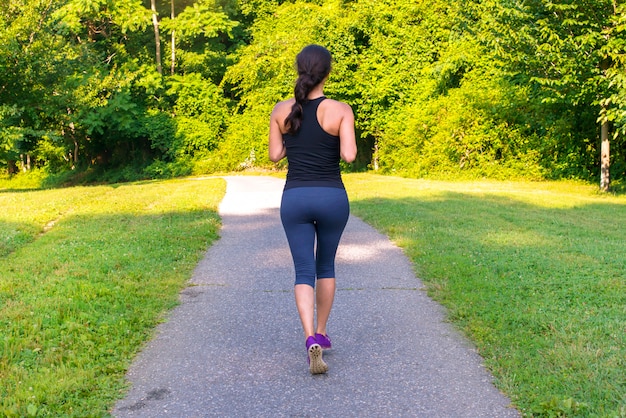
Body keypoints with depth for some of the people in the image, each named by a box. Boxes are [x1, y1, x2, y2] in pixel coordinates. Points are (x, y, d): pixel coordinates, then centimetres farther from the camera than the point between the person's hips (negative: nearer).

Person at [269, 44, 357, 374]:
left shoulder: (281, 111, 0)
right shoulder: (340, 110, -7)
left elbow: (275, 155, 3)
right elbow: (349, 155, -14)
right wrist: (331, 142, 6)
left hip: (295, 197, 1)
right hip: (332, 197, -1)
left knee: (304, 272, 3)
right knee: (326, 266, 19)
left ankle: (311, 340, -15)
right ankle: (321, 333, 28)